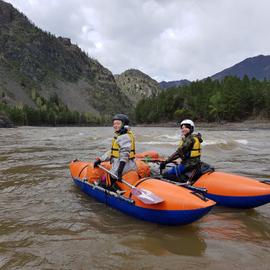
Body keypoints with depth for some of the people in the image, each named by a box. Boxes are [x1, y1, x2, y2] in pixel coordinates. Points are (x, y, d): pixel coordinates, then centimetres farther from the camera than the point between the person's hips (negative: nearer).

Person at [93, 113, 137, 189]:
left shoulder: (124, 137, -14)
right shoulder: (118, 136, 20)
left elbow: (125, 154, -23)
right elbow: (112, 152, 22)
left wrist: (119, 171, -30)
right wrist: (100, 160, 17)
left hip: (124, 166, -11)